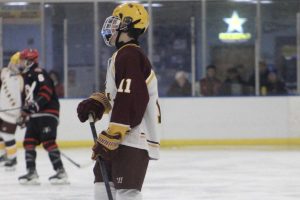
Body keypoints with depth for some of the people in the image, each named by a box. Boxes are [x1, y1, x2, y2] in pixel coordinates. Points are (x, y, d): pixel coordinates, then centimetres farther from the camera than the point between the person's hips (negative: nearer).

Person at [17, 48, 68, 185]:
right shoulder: (27, 77, 22)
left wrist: (37, 104, -31)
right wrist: (24, 113, 27)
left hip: (47, 113, -10)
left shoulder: (39, 73, -9)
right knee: (29, 142, 5)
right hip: (34, 116, 10)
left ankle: (61, 172, -15)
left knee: (48, 141, -16)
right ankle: (32, 173, 8)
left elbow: (46, 90, -23)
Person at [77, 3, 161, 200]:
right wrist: (95, 103, 9)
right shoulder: (124, 55, 18)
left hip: (134, 140, -11)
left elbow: (129, 102, -24)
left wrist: (110, 138, -24)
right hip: (122, 138, 11)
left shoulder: (129, 56, -16)